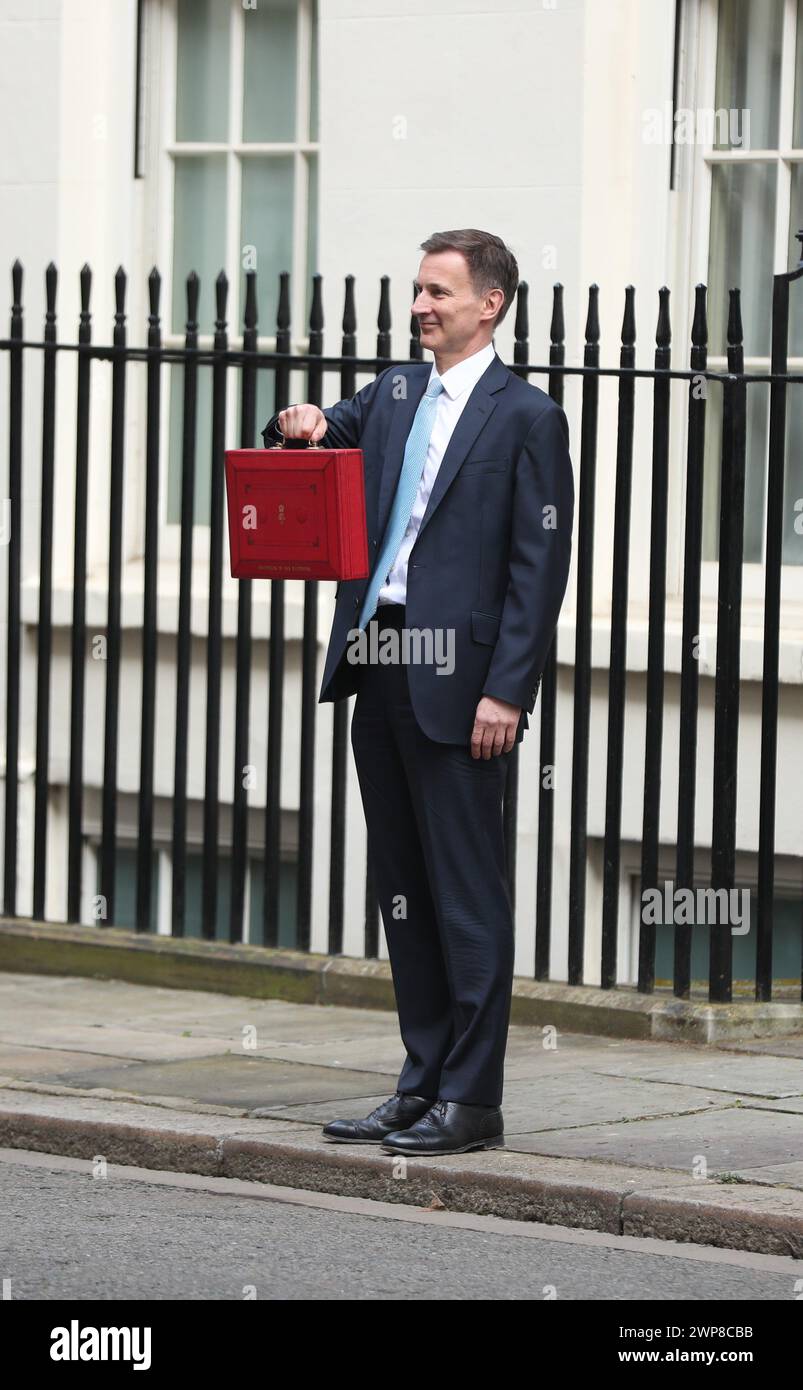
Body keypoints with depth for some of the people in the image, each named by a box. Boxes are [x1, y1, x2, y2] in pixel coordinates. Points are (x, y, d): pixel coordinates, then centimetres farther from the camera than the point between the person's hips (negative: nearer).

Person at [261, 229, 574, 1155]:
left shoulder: (526, 418, -4)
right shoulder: (393, 395, 15)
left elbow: (540, 566, -8)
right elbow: (320, 443, 26)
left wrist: (507, 692, -15)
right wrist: (303, 428, 0)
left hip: (458, 679, -7)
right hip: (380, 663, 7)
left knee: (466, 894, -4)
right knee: (403, 893, 11)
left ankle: (471, 1102, 0)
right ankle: (421, 1086, 18)